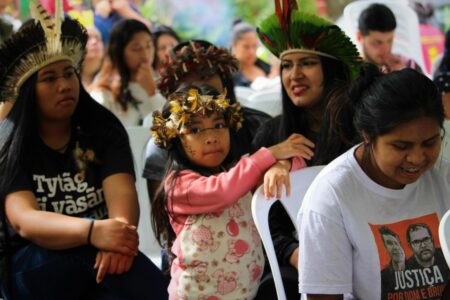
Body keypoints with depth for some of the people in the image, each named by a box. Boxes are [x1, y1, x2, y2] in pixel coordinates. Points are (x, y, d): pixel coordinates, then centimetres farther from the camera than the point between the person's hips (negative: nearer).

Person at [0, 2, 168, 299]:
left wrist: (121, 229, -41)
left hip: (97, 264, 1)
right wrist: (93, 231, -41)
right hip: (31, 266, -1)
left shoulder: (104, 128, 1)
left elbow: (122, 193, -16)